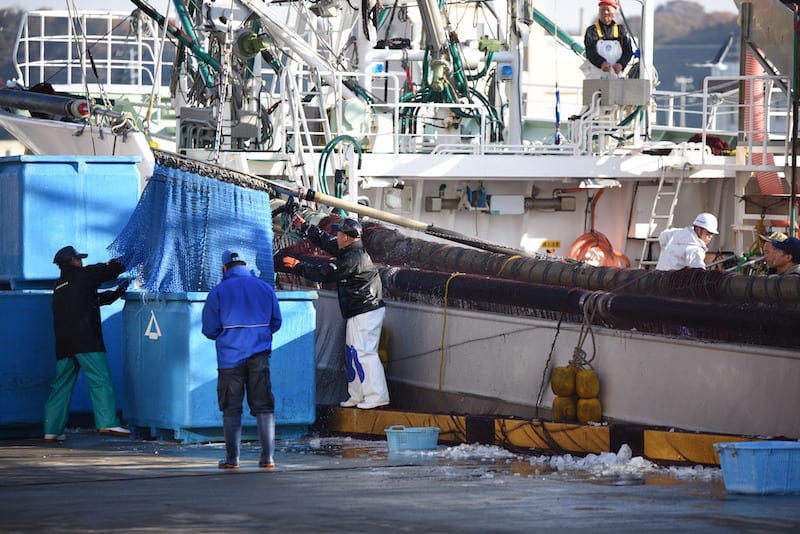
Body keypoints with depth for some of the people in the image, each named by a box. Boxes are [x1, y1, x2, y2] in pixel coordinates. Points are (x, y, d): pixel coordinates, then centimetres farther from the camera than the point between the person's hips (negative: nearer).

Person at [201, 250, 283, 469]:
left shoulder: (218, 292, -4)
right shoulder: (265, 288, 5)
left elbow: (209, 329, -2)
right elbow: (276, 322, 11)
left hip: (230, 356, -2)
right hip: (260, 355, 2)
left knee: (231, 408, 4)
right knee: (263, 406, 5)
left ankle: (232, 458, 4)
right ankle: (268, 457, 1)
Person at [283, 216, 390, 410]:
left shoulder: (353, 259, -21)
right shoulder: (350, 250, 10)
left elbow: (324, 273, -17)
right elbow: (325, 240, 24)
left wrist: (297, 266, -5)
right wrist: (304, 226, 29)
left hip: (365, 312, -11)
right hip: (358, 313, 11)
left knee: (363, 352, -12)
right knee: (352, 353, 15)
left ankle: (376, 395, -14)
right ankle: (357, 396, 20)